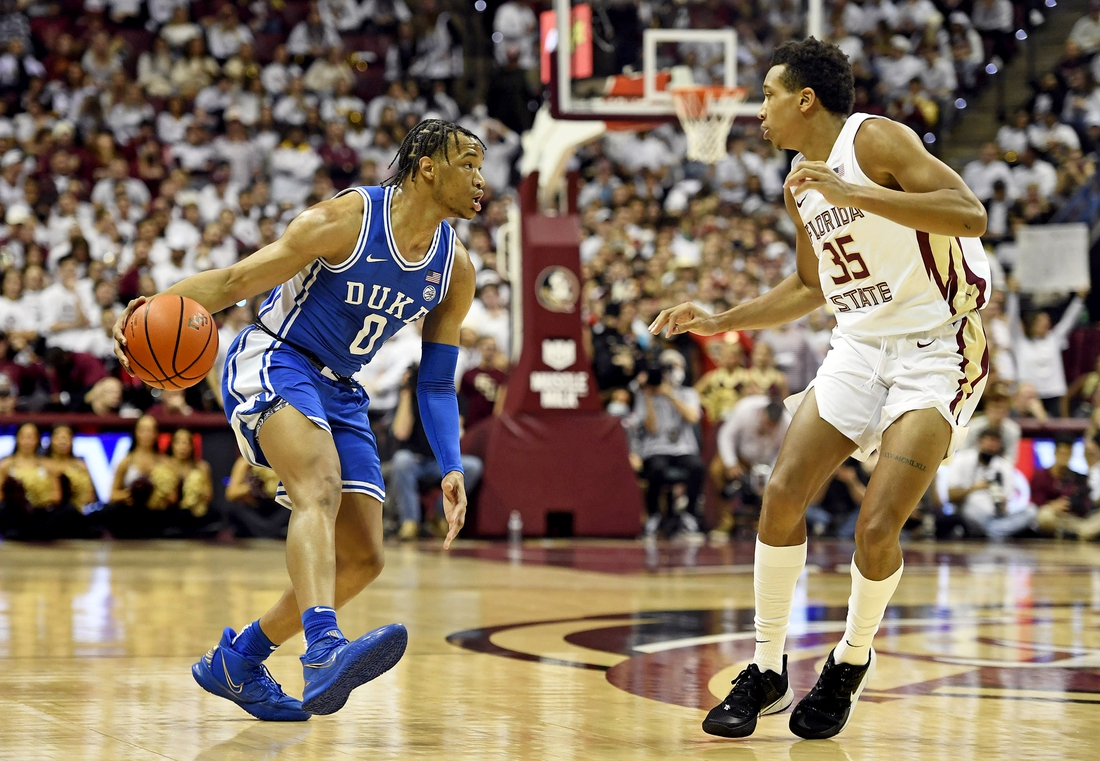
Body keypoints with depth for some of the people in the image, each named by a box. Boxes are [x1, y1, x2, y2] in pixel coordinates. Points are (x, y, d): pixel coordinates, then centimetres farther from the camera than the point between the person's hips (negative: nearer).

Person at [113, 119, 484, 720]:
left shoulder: (455, 270, 2)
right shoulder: (343, 221, -17)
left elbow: (436, 383, 10)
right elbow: (235, 280, -15)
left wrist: (451, 471, -3)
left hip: (339, 393, 8)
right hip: (272, 363, -8)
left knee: (363, 558, 1)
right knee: (320, 489, -35)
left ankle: (235, 663, 18)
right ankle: (324, 650, -54)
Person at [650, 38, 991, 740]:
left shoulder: (875, 140, -14)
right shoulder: (800, 183, 11)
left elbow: (970, 214, -27)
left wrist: (852, 194, -32)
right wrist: (719, 322, 17)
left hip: (939, 347, -8)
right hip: (862, 346, 8)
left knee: (877, 526, -16)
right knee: (783, 493, -6)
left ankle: (852, 662, 11)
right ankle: (767, 670, 8)